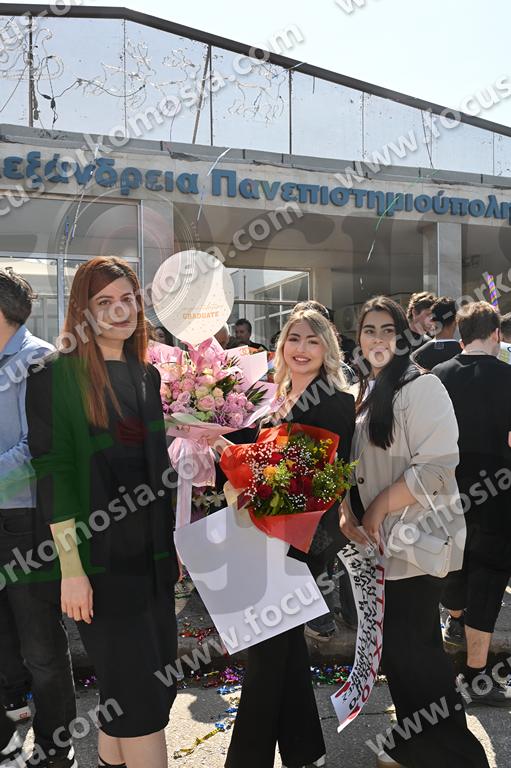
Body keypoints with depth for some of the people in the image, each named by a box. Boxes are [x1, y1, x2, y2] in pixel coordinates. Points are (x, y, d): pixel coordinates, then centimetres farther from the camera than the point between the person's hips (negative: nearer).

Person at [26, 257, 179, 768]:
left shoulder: (146, 375, 10)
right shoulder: (56, 374, -9)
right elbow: (53, 471, -14)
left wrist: (173, 542, 13)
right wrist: (71, 567, -18)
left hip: (150, 549, 7)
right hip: (98, 553, -7)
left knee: (158, 681, 15)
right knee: (139, 691, -1)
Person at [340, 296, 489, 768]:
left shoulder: (422, 387, -14)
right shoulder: (366, 391, 11)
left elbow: (436, 466, -21)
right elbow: (356, 463, 17)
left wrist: (378, 508, -16)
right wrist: (349, 513, 2)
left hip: (417, 540, -8)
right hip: (379, 541, 8)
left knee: (411, 649, -2)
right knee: (397, 645, 17)